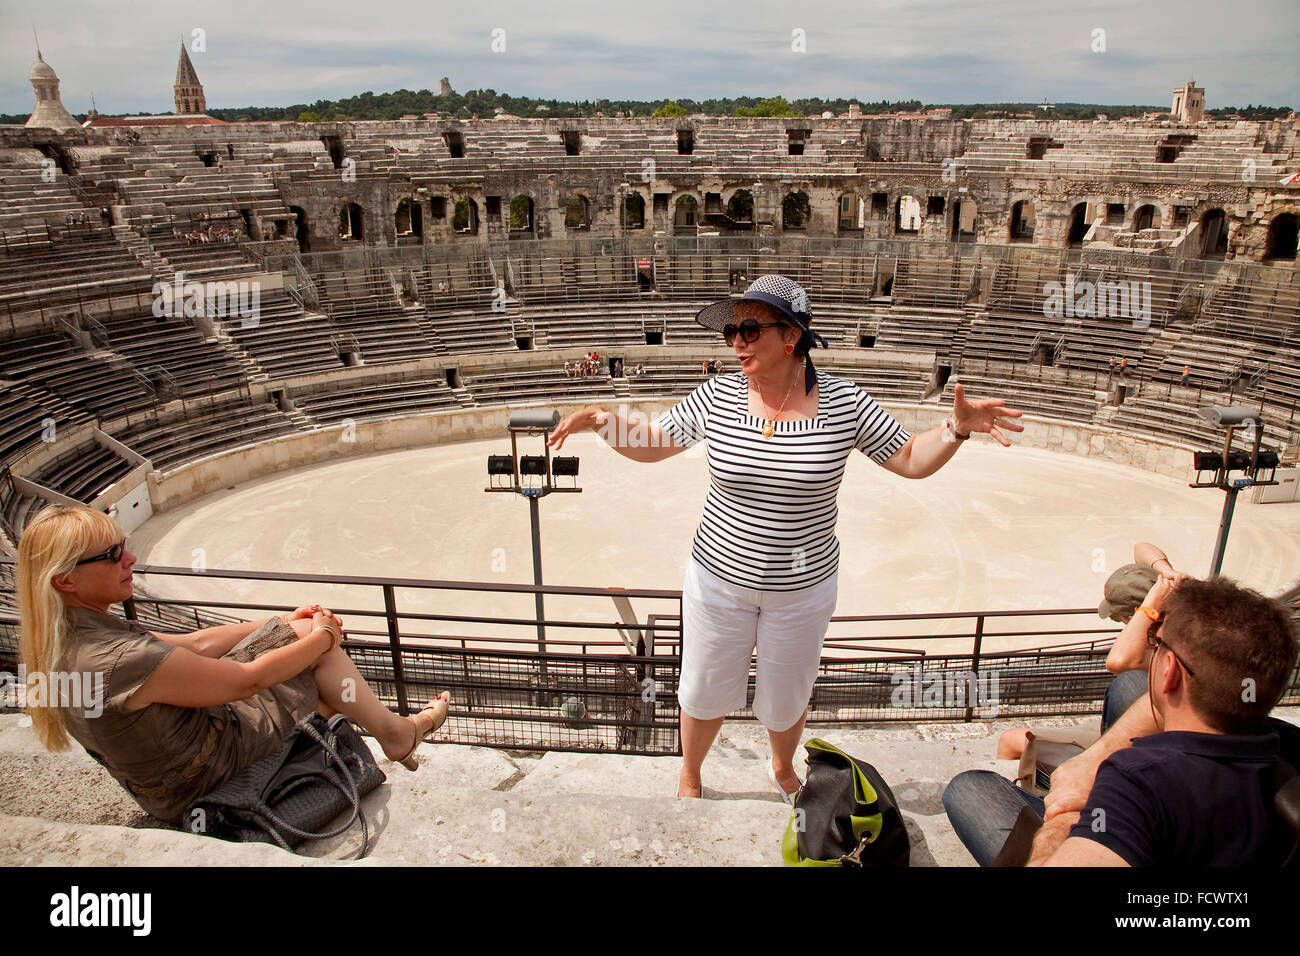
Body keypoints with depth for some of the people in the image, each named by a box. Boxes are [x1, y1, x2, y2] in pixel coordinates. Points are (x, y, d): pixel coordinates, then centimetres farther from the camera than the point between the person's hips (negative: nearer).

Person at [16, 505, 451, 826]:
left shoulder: (63, 640, -5)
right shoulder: (125, 660, -36)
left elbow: (197, 643, 3)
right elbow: (248, 680, -24)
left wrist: (284, 622, 7)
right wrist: (322, 637, -8)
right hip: (207, 780, -8)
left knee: (300, 629, 8)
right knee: (314, 639, -3)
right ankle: (396, 733, 18)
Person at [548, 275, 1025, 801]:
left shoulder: (843, 402, -12)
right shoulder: (718, 396, -10)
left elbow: (911, 459, -3)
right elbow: (648, 443, -3)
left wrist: (957, 426, -20)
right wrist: (598, 418, -21)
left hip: (802, 586, 0)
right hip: (719, 578, 0)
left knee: (786, 698, 21)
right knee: (704, 690, 17)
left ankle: (783, 768, 56)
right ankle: (690, 776, 49)